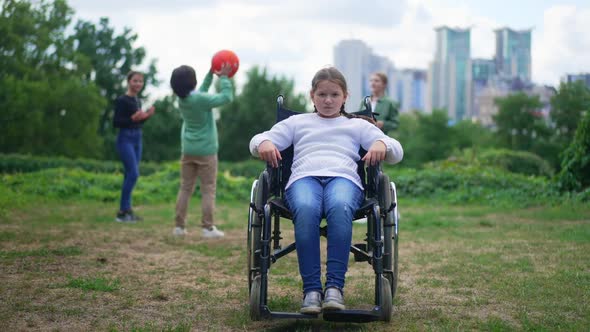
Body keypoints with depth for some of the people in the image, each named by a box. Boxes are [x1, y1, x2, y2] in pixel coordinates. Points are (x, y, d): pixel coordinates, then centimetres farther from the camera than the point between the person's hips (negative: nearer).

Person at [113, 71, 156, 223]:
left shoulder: (138, 101, 14)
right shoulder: (122, 100, -10)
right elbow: (116, 122, -14)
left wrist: (146, 116, 5)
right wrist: (133, 118, -24)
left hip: (137, 139, 8)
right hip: (125, 139, -8)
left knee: (130, 175, 9)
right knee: (133, 174, -14)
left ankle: (127, 209, 14)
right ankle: (122, 212, -8)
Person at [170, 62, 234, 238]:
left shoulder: (182, 99, 2)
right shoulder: (201, 100, -19)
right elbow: (226, 97, -13)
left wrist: (211, 74, 18)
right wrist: (224, 77, -4)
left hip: (188, 150, 6)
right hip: (205, 150, -6)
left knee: (185, 188, 9)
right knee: (208, 189, -1)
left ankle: (180, 226, 8)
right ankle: (208, 227, -3)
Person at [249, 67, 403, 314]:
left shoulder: (358, 125, 33)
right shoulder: (297, 122, 35)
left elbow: (397, 151, 23)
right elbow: (258, 140, 27)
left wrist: (381, 145, -2)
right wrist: (264, 144, 1)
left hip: (344, 177, 0)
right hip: (304, 177, 0)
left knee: (340, 208, -40)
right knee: (305, 210, -40)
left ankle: (335, 286, -42)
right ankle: (311, 289, -40)